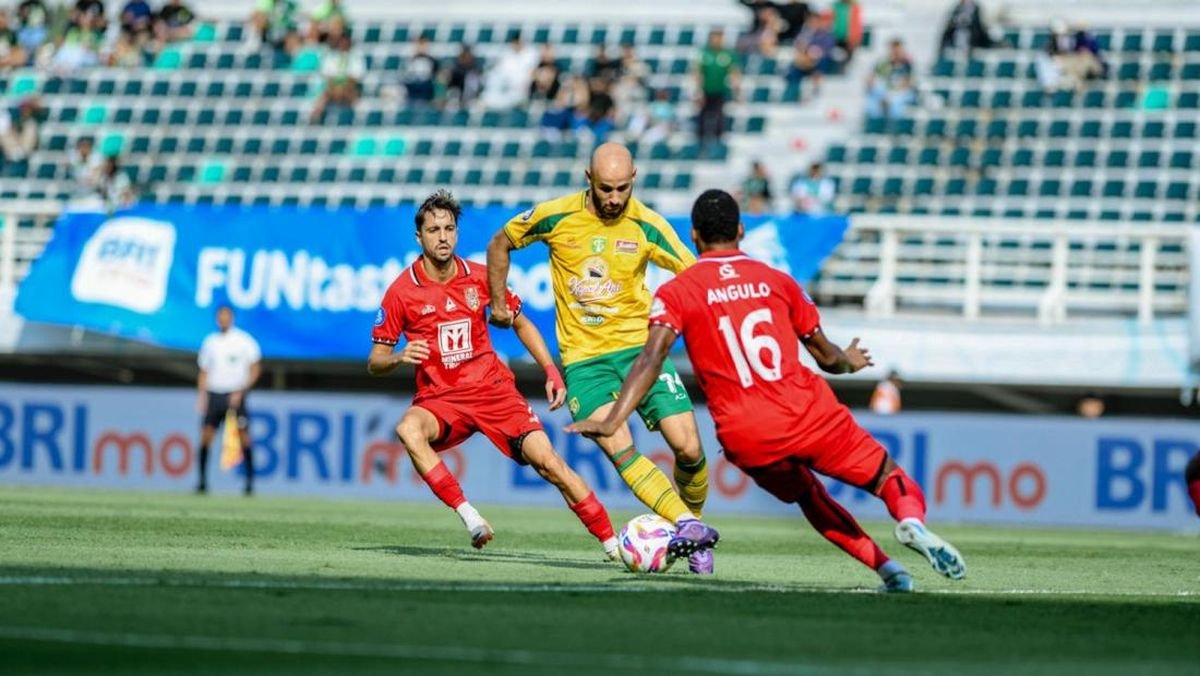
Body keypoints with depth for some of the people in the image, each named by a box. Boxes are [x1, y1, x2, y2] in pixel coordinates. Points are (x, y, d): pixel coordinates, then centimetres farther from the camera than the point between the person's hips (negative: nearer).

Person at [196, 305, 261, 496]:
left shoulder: (244, 341, -1)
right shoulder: (210, 342, 11)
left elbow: (255, 369, -3)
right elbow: (204, 371, 16)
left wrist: (241, 392, -12)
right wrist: (201, 396, 5)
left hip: (235, 396, -3)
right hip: (214, 394, 4)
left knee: (243, 437, -8)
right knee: (206, 436, -5)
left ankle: (250, 482, -3)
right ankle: (203, 481, 0)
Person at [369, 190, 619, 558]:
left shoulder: (480, 278, 1)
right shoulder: (402, 291, -5)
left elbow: (520, 324, 18)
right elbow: (375, 363, -1)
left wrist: (551, 370, 7)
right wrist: (399, 358, -23)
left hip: (492, 389, 2)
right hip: (440, 398, -1)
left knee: (546, 460, -12)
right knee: (409, 429, -35)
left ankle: (611, 542, -1)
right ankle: (468, 515, -33)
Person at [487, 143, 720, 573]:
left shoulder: (647, 226, -6)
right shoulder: (555, 216, -6)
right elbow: (501, 243, 11)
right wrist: (498, 302, 9)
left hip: (639, 344, 1)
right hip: (584, 358, -1)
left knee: (688, 448, -10)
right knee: (619, 450, -23)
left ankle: (691, 525, 15)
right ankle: (689, 526, -28)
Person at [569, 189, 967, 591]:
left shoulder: (676, 293, 5)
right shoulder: (776, 281, 12)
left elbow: (651, 360, -10)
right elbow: (827, 357, 19)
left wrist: (612, 422, -14)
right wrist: (850, 362, 41)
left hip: (747, 439, 0)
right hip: (810, 414, 0)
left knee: (807, 496, 28)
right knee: (888, 479, 11)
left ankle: (888, 569, 17)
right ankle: (912, 519, -24)